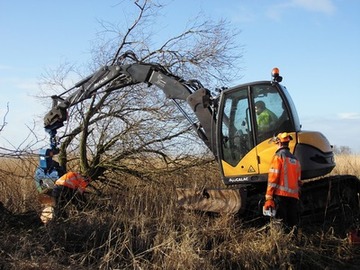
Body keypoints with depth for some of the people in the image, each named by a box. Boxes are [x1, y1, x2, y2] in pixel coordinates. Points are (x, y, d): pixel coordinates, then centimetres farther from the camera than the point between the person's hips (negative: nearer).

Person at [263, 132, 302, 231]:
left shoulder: (279, 156, -4)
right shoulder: (295, 159, 16)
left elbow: (273, 177, -10)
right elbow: (299, 180, 16)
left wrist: (269, 198, -9)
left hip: (281, 194, -6)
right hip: (294, 196, 6)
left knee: (281, 224, -5)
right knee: (294, 225, 10)